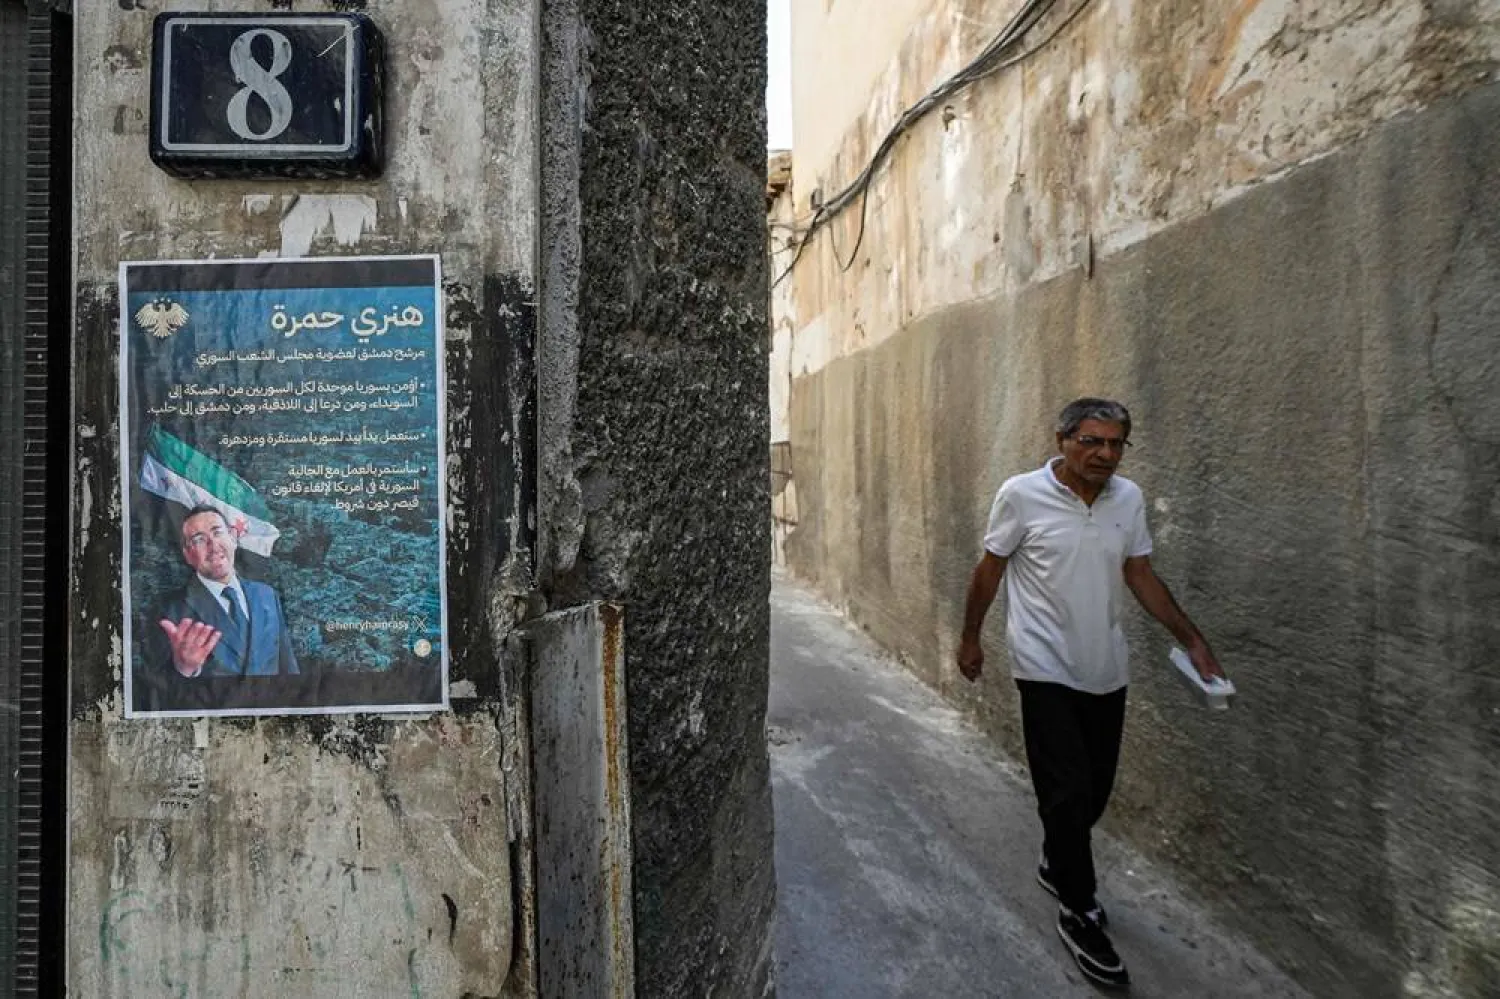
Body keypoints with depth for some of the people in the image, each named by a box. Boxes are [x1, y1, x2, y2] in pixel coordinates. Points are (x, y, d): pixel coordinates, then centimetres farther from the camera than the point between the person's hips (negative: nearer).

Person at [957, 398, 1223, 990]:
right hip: (1047, 670, -5)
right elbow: (990, 568, -4)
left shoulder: (1128, 498, 1)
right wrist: (970, 638, 2)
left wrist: (1192, 640, 5)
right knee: (1068, 791, -2)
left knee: (1096, 787, 15)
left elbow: (1141, 576, 10)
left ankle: (1057, 864, 42)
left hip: (1107, 671, 5)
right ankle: (1078, 914, 18)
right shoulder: (1021, 494, -12)